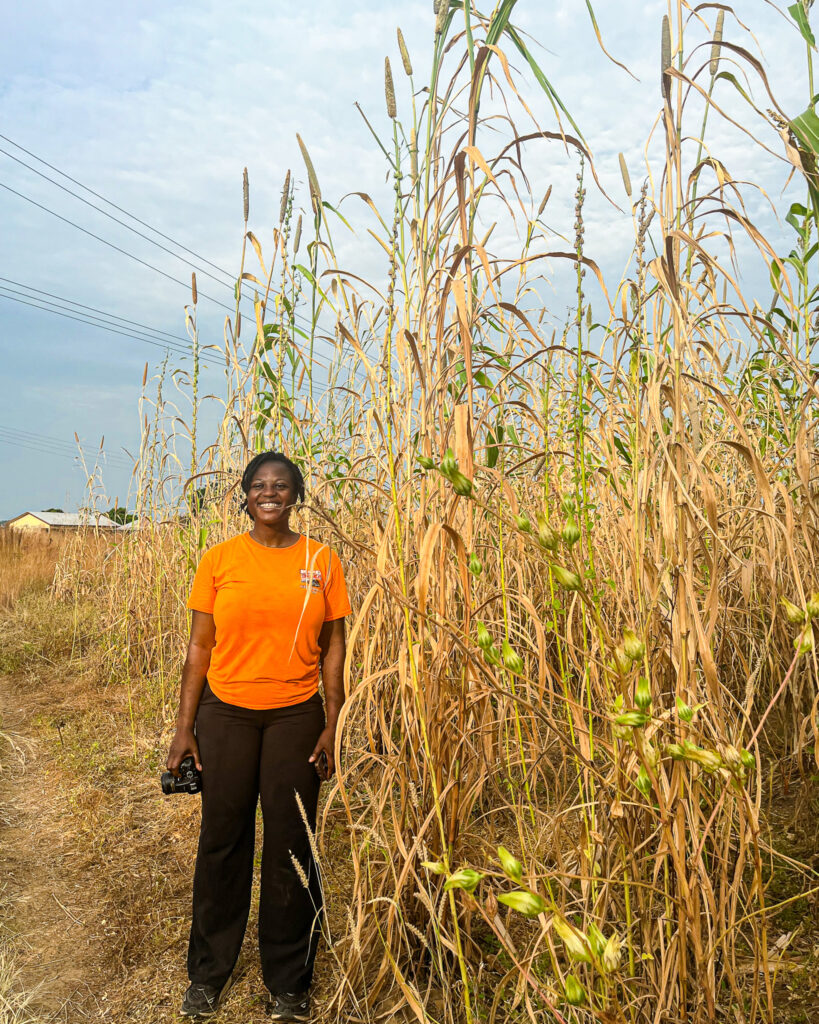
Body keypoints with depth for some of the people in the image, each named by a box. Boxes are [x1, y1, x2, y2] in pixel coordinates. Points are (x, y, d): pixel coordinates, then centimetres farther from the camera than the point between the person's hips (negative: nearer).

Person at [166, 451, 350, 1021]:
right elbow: (200, 646, 2)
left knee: (292, 845, 10)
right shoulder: (219, 560, -1)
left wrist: (332, 727, -3)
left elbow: (333, 649, 1)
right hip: (225, 715, 1)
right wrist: (185, 727, 1)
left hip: (295, 717, 0)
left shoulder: (321, 561, -2)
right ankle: (209, 973, 38)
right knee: (223, 839, 14)